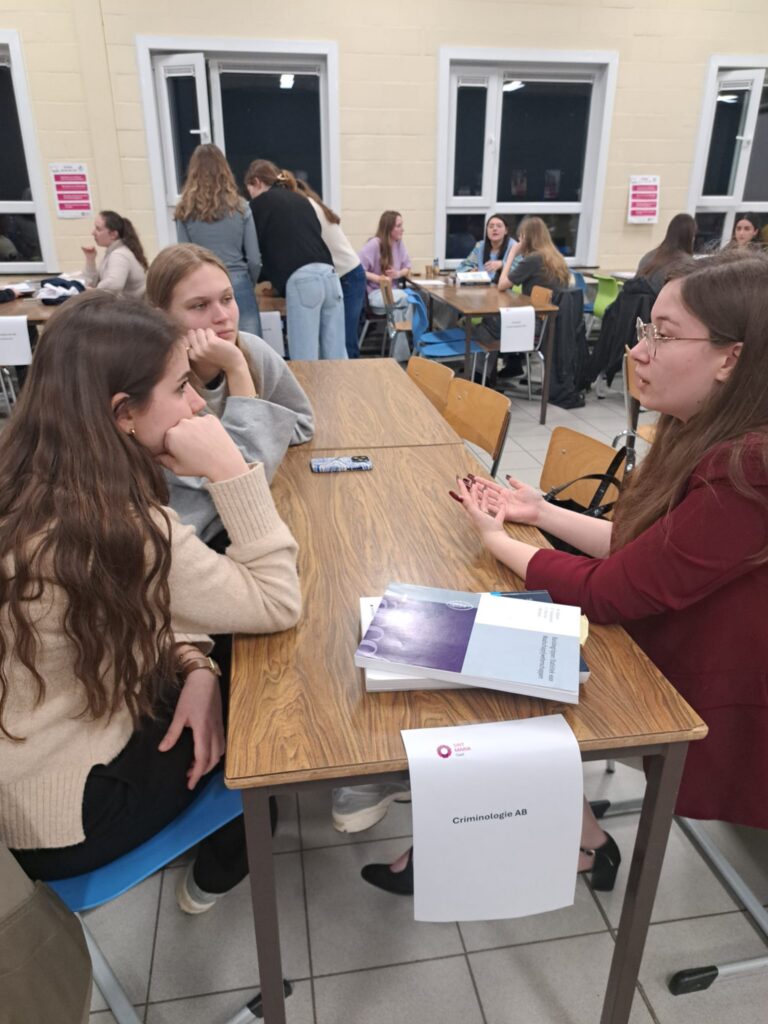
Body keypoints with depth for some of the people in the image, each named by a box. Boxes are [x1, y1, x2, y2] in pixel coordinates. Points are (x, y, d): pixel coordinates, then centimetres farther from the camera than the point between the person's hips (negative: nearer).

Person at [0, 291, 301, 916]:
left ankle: (218, 819, 38)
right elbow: (277, 606, -25)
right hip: (67, 813, -7)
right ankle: (219, 872, 36)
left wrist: (192, 664, -11)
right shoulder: (116, 529, -34)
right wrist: (228, 468, -29)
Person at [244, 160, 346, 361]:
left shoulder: (260, 203, 10)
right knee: (336, 357, 6)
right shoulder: (300, 199, 28)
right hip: (329, 275, 6)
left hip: (301, 280, -6)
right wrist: (275, 277, 39)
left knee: (305, 360, -5)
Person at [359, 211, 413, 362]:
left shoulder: (398, 243, 7)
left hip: (391, 291, 6)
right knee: (405, 299, -31)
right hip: (373, 294, -6)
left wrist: (398, 273, -9)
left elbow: (407, 266, 13)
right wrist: (378, 278, -26)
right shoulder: (374, 244, -12)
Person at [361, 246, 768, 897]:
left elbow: (606, 592, -25)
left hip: (704, 715, -8)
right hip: (660, 651, 8)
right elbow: (640, 547, 6)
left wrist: (498, 540, -10)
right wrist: (541, 513, 1)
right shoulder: (711, 440, -2)